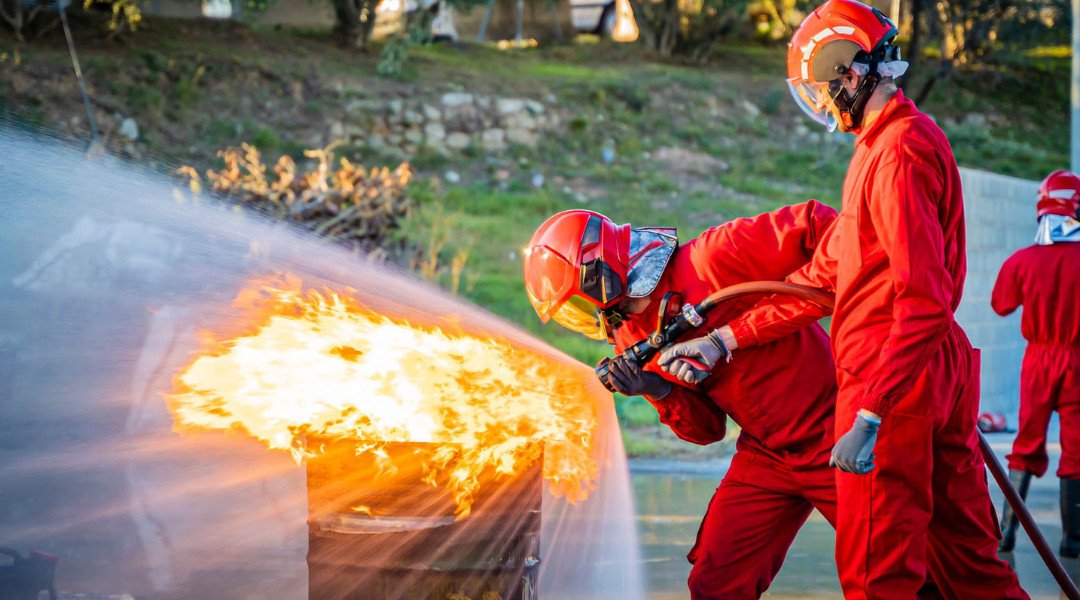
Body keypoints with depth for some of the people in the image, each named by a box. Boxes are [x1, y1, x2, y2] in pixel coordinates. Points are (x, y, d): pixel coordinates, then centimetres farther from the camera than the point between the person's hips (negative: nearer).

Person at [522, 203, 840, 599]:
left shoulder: (715, 258, -18)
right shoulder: (634, 342, 4)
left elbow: (820, 225, -19)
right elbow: (707, 430, 6)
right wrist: (660, 392, -13)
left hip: (831, 431, -6)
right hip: (765, 454, 6)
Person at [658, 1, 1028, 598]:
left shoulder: (899, 153, -15)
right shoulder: (882, 147, 18)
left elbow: (924, 307, -23)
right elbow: (825, 275, 20)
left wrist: (869, 418, -26)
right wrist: (729, 337, 17)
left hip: (892, 379, -10)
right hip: (944, 372, 10)